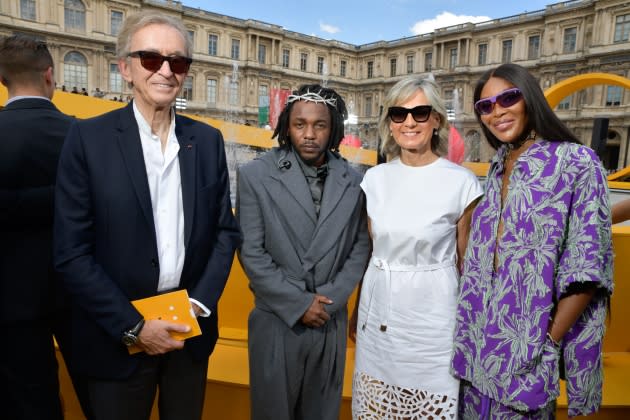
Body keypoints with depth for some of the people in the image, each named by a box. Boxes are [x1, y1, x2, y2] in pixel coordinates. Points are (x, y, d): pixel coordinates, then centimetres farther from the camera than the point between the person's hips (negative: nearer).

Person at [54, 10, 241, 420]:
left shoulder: (208, 140, 1)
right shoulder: (88, 137, -8)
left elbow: (226, 230, 3)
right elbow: (72, 252, -10)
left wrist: (200, 303, -7)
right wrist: (133, 326, -13)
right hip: (118, 335, -2)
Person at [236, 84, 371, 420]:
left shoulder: (352, 181, 0)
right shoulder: (256, 175, -8)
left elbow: (360, 246, 3)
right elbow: (251, 252, -10)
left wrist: (331, 299, -8)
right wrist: (298, 304, -12)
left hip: (331, 322, 2)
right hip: (277, 321, -2)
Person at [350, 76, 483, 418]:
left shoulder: (461, 181, -10)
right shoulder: (375, 178, 1)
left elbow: (466, 263, -1)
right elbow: (368, 252, 9)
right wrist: (357, 312, 13)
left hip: (431, 315, -3)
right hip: (378, 312, 4)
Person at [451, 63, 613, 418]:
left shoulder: (576, 162, -10)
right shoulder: (497, 168, 7)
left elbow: (588, 265, -13)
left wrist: (549, 341, -12)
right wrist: (469, 328, 8)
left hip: (528, 341, -5)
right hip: (482, 335, 6)